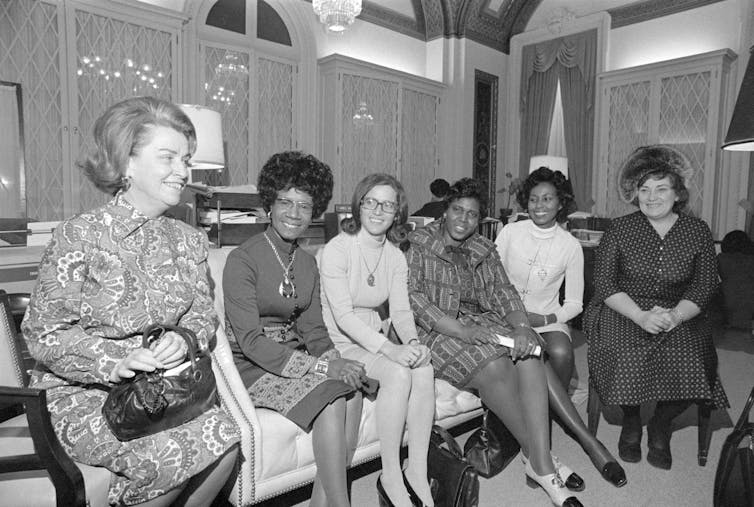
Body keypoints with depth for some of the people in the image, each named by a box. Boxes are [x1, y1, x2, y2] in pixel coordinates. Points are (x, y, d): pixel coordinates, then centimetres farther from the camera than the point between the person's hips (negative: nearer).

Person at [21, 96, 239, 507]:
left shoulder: (188, 241, 7)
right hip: (83, 395, -4)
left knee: (225, 436, -21)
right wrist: (115, 363, -24)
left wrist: (182, 341, -15)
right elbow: (44, 335, -10)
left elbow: (203, 315, 7)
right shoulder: (79, 236, -10)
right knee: (166, 457, -26)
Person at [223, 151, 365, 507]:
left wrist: (338, 363, -12)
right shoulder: (243, 260, -13)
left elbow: (313, 329, 9)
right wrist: (320, 366, -25)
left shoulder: (308, 263, 9)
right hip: (251, 367, -6)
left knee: (353, 391, -20)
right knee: (331, 399, -26)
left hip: (293, 356, 6)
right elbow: (250, 341, -19)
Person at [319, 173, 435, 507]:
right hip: (340, 342, -5)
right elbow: (343, 316, -21)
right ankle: (390, 478, -13)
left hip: (374, 339, 6)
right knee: (398, 373, -28)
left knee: (424, 369, -22)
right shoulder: (336, 250, -13)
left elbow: (401, 311, 3)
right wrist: (388, 349, -31)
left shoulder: (395, 257, 8)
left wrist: (412, 341, -19)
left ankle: (417, 473, -10)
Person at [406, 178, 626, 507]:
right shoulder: (417, 245, -2)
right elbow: (413, 298, -13)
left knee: (529, 359, -23)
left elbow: (504, 294, 6)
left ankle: (540, 464, -24)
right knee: (495, 366, -29)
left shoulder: (485, 251, 15)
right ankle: (539, 459, -15)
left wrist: (522, 327, -16)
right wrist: (463, 332, -23)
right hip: (437, 332, -5)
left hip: (482, 324, 5)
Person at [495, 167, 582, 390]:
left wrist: (545, 319, -14)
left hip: (548, 320, 1)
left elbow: (574, 303, 4)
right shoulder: (510, 232, -1)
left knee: (562, 353, -29)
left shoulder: (571, 246, -1)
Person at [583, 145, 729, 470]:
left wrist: (675, 316, -17)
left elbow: (705, 286, 3)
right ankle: (631, 422, 4)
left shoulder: (697, 231, 5)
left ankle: (660, 425, 6)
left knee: (690, 360, -26)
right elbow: (604, 284, -6)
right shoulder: (620, 229, -1)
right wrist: (641, 316, -21)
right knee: (626, 357, -30)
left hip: (679, 316, 2)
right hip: (623, 312, -1)